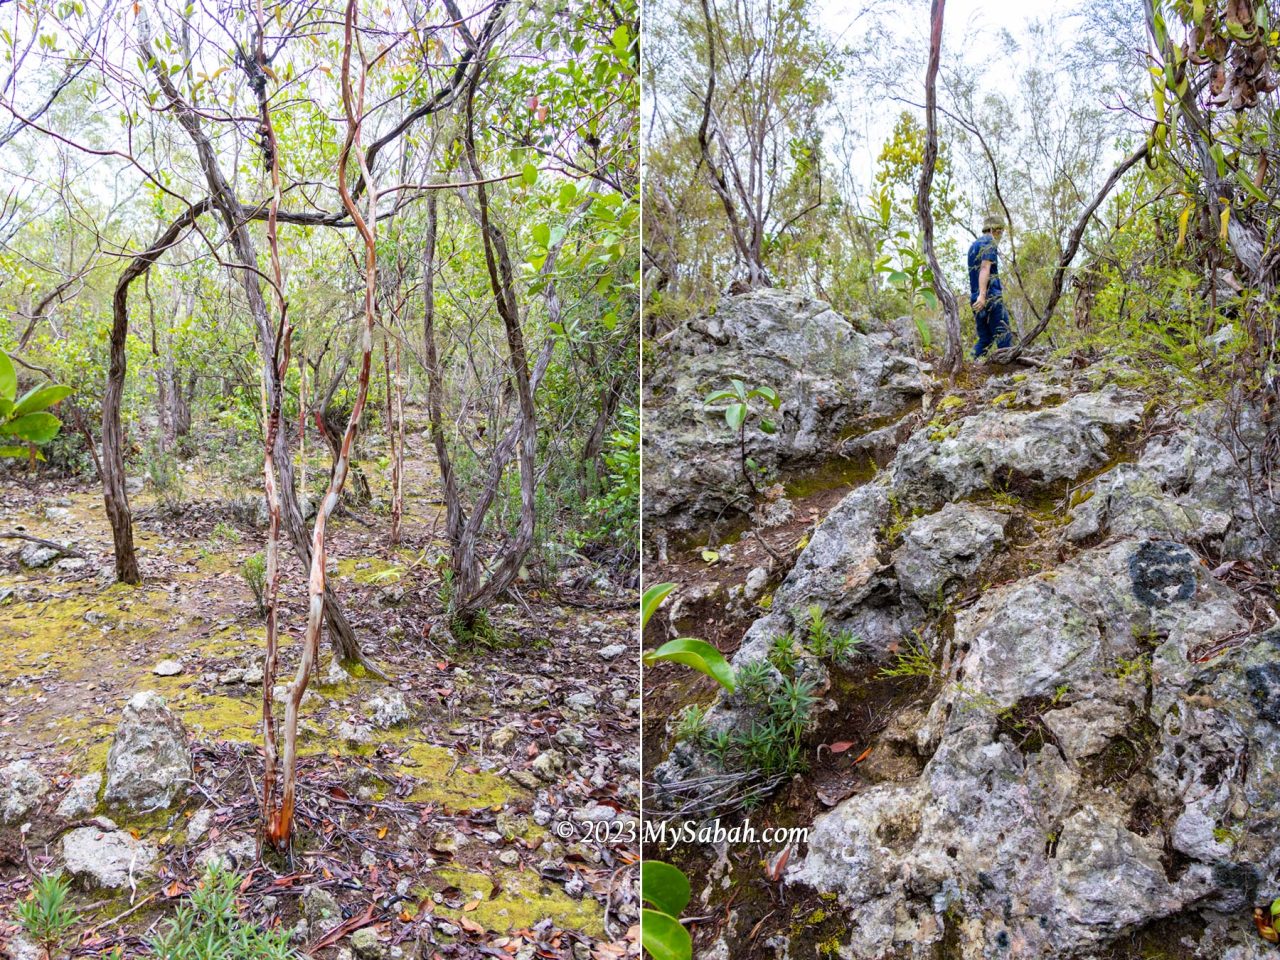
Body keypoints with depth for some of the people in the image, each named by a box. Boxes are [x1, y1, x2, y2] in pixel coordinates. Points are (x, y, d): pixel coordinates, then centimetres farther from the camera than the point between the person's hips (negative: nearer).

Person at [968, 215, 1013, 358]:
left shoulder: (973, 245, 23)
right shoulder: (989, 242, -4)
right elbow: (985, 268, -17)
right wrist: (982, 294, -27)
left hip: (975, 298, 9)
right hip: (991, 297, -8)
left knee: (984, 339, 8)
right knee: (1004, 336, -8)